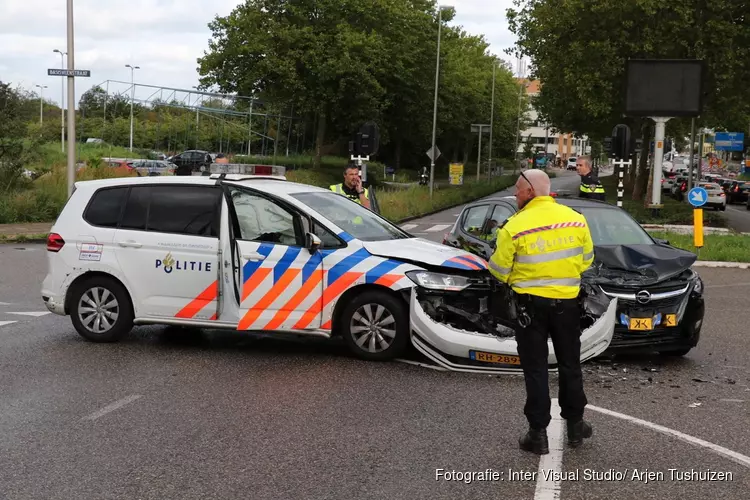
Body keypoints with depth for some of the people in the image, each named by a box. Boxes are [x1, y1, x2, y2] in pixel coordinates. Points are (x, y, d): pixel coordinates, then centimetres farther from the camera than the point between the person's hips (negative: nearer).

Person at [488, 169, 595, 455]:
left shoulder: (515, 227, -15)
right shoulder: (575, 219, -3)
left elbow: (499, 271, -8)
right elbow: (586, 260, 7)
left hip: (531, 303, -3)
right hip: (567, 301, 3)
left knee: (535, 369, 6)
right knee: (570, 365, 18)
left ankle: (538, 433, 8)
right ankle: (575, 424, 28)